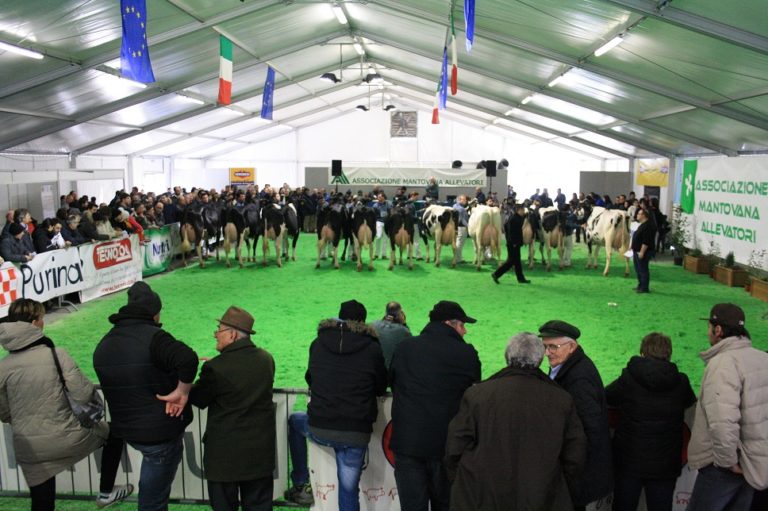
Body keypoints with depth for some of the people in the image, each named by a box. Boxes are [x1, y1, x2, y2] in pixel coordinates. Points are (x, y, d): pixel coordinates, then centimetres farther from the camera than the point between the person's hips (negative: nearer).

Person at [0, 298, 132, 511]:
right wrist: (90, 388, 7)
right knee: (111, 432, 26)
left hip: (29, 450, 3)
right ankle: (107, 490, 36)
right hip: (66, 439, -3)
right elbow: (83, 394, -15)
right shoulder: (56, 354, -14)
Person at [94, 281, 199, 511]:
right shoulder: (152, 337, -21)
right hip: (161, 433, -6)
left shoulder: (103, 345, 7)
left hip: (126, 430, 7)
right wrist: (182, 392, -26)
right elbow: (187, 359, -41)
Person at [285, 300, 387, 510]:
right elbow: (381, 388, 7)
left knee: (294, 420, 32)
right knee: (349, 490, 14)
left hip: (319, 429, 1)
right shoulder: (372, 348, -3)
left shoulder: (318, 343, 4)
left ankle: (301, 485, 30)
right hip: (357, 433, -1)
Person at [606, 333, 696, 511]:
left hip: (629, 461, -1)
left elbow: (605, 397, 3)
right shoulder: (681, 382, -7)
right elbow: (692, 404, 12)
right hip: (665, 465, 1)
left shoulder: (629, 378, -11)